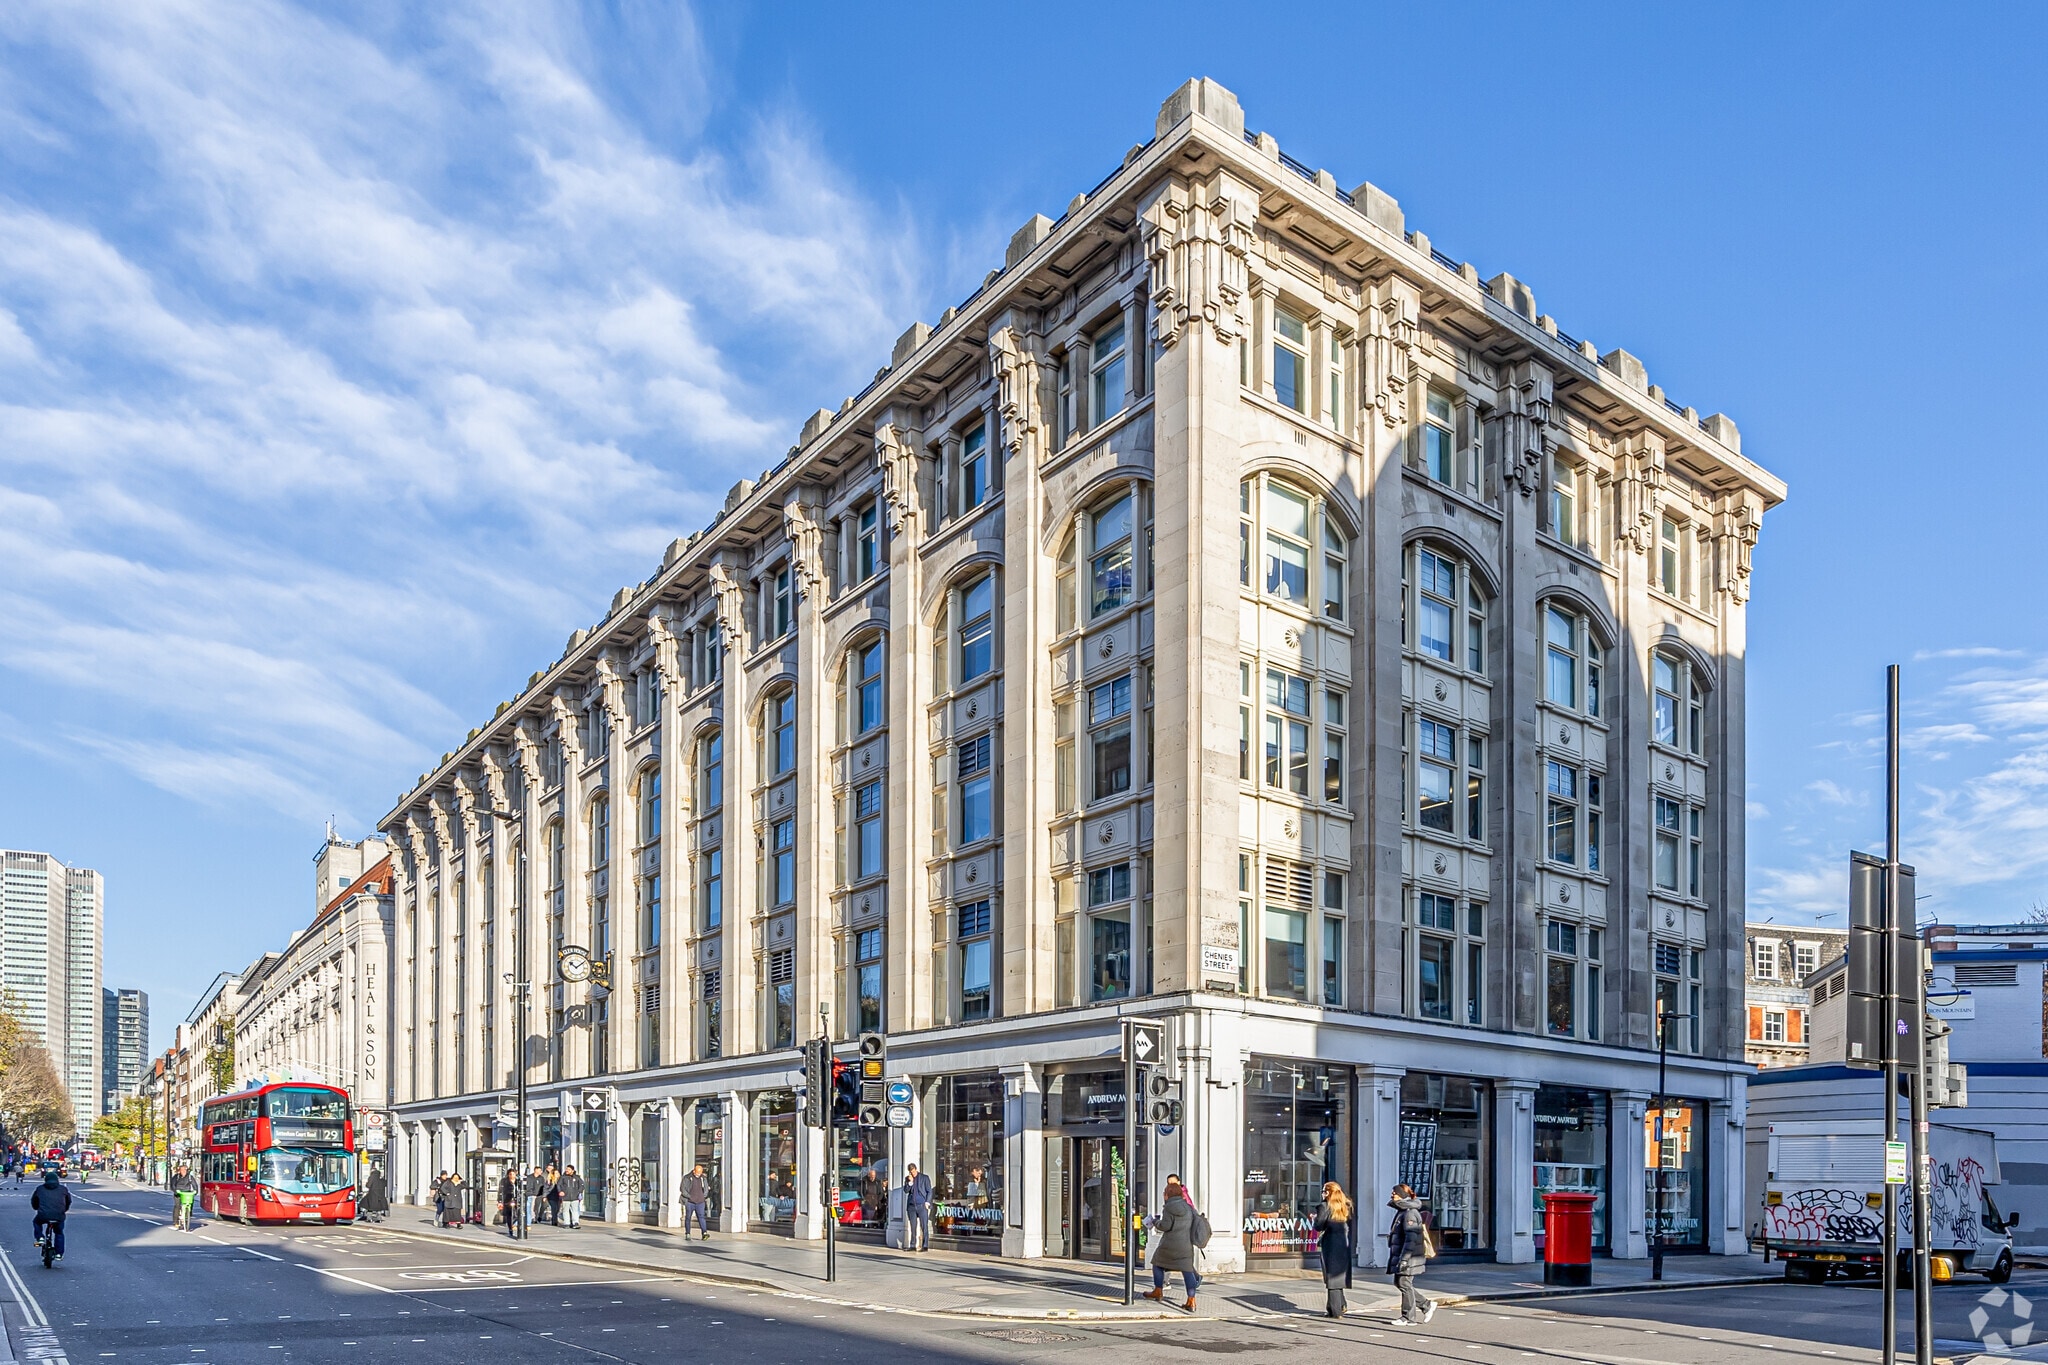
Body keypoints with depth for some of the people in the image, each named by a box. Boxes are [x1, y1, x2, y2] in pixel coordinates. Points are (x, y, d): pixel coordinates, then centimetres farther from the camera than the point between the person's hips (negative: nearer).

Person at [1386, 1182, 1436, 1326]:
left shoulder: (1410, 1213, -17)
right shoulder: (1402, 1211, 16)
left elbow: (1411, 1238, -23)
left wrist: (1404, 1259, -25)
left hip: (1409, 1256, -10)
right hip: (1400, 1255, 10)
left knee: (1405, 1284, -4)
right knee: (1398, 1282, 12)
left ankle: (1409, 1318, 4)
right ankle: (1427, 1304, 21)